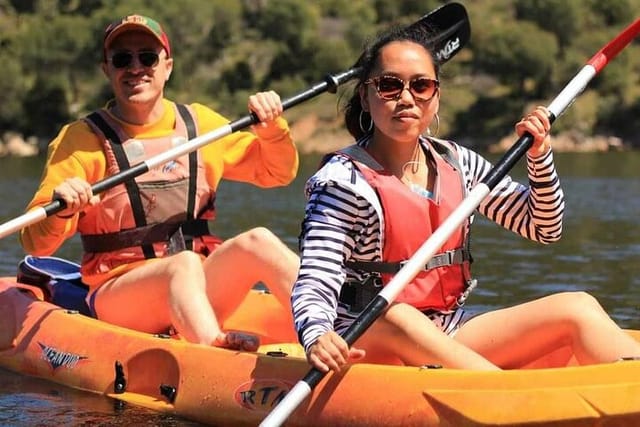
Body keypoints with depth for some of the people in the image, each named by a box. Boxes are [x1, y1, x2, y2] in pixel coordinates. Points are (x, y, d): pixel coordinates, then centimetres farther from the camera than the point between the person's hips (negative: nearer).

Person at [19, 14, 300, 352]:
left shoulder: (200, 123, 11)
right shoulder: (82, 140, -1)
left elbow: (278, 172, 20)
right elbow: (36, 244, -8)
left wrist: (272, 130, 0)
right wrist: (60, 208, -29)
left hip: (200, 289, 4)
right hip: (116, 296, -4)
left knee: (257, 242, -21)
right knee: (184, 264, -33)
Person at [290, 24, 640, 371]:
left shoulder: (458, 164, 10)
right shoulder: (343, 180, -9)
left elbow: (543, 228, 18)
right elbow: (314, 286, -20)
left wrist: (539, 157, 0)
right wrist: (317, 339, -42)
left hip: (449, 343, 6)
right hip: (365, 346, -6)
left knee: (579, 309, -12)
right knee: (394, 319, -41)